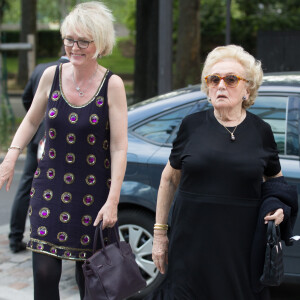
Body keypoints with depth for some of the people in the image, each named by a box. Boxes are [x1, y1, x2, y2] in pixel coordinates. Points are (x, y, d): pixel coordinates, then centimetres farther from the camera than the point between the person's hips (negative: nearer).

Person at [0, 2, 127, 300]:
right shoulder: (52, 76, -1)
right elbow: (31, 121, 14)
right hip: (50, 186, 2)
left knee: (88, 275, 7)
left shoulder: (112, 85, -9)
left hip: (93, 192, -2)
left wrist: (113, 200, -14)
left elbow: (119, 147, -10)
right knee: (44, 273, -3)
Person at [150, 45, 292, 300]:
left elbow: (276, 179, 18)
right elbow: (169, 179, 9)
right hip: (191, 245, 0)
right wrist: (159, 232, 6)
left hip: (243, 248, 1)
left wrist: (279, 207, -3)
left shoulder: (261, 131, 3)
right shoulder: (192, 125, 2)